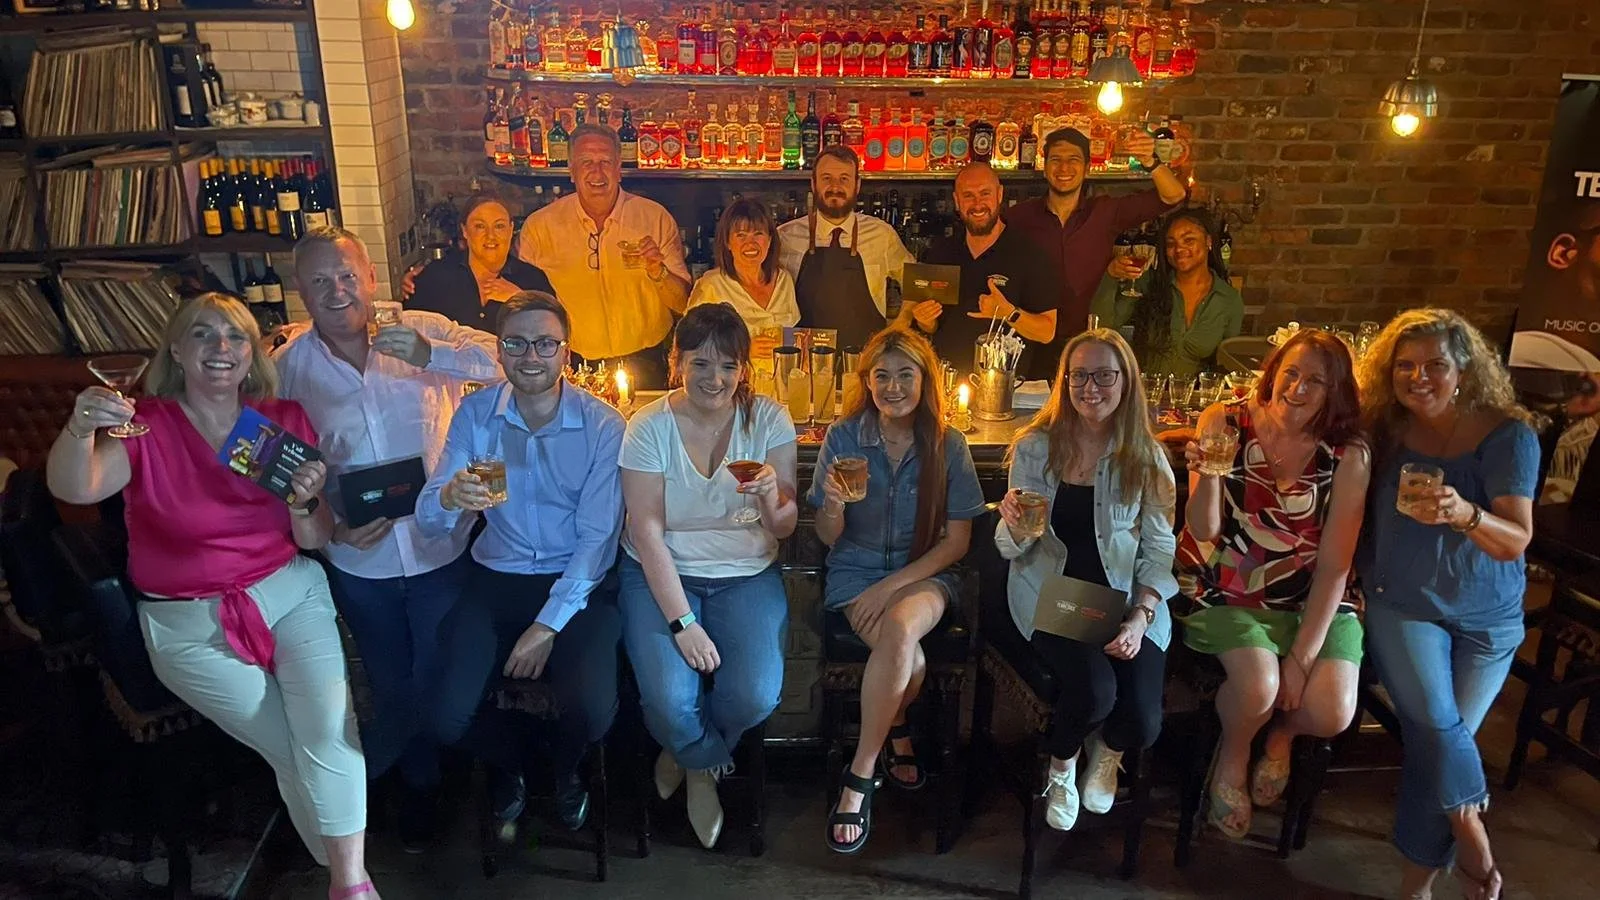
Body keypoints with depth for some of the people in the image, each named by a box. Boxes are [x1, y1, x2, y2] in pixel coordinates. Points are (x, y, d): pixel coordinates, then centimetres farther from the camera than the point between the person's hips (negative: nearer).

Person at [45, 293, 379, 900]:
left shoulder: (285, 422, 2)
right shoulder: (146, 425, -5)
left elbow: (315, 541, 3)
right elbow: (74, 488, -26)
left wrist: (303, 502, -18)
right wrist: (80, 428, -45)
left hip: (290, 593, 2)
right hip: (190, 626, -1)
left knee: (328, 728, -19)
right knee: (288, 747, -5)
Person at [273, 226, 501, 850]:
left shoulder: (423, 331, -10)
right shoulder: (288, 365, -4)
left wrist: (431, 355, -37)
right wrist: (332, 529, -11)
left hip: (441, 551, -1)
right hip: (360, 564, 2)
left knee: (438, 683, 14)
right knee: (392, 688, 18)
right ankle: (421, 783, 47)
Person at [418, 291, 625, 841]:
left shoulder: (602, 425, -9)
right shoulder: (474, 414, -2)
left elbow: (598, 536, -10)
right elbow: (429, 522, -7)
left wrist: (548, 625, -15)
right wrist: (450, 498, -32)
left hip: (576, 585, -2)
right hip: (496, 579, 2)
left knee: (593, 712, -23)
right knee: (448, 717, -16)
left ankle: (563, 768, 18)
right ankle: (510, 761, 23)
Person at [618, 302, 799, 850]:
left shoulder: (769, 420, -4)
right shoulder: (649, 427, -9)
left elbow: (784, 530, -4)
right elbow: (647, 532, -13)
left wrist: (772, 500, -29)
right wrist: (683, 623, -20)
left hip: (746, 576, 2)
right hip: (659, 575, -1)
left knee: (756, 696, -20)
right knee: (668, 698, -23)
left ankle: (688, 755, 16)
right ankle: (708, 763, 16)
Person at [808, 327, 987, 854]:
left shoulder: (947, 444, -3)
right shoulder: (844, 435, -4)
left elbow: (957, 541, -2)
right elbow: (829, 538, -1)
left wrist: (892, 585, -15)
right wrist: (833, 504, -25)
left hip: (925, 573, 0)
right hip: (855, 571, 0)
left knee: (900, 628, -34)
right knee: (907, 657, -31)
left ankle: (859, 779, -15)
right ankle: (897, 732, 3)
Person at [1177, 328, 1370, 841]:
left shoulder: (1348, 455, -10)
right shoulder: (1224, 422, -10)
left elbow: (1334, 564, -9)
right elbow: (1203, 531, -12)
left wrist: (1303, 655, -13)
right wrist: (1207, 473, -32)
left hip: (1313, 600, 2)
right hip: (1227, 592, -1)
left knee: (1331, 714, -19)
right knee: (1258, 687, -27)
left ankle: (1282, 732, 21)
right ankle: (1233, 754, 11)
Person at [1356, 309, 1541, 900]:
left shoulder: (1508, 434, -10)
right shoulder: (1384, 430, -6)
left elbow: (1516, 542, -18)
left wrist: (1465, 514, -38)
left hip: (1487, 619, 0)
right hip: (1403, 605, 0)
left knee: (1440, 740, -4)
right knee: (1436, 725, -21)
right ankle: (1468, 828, 7)